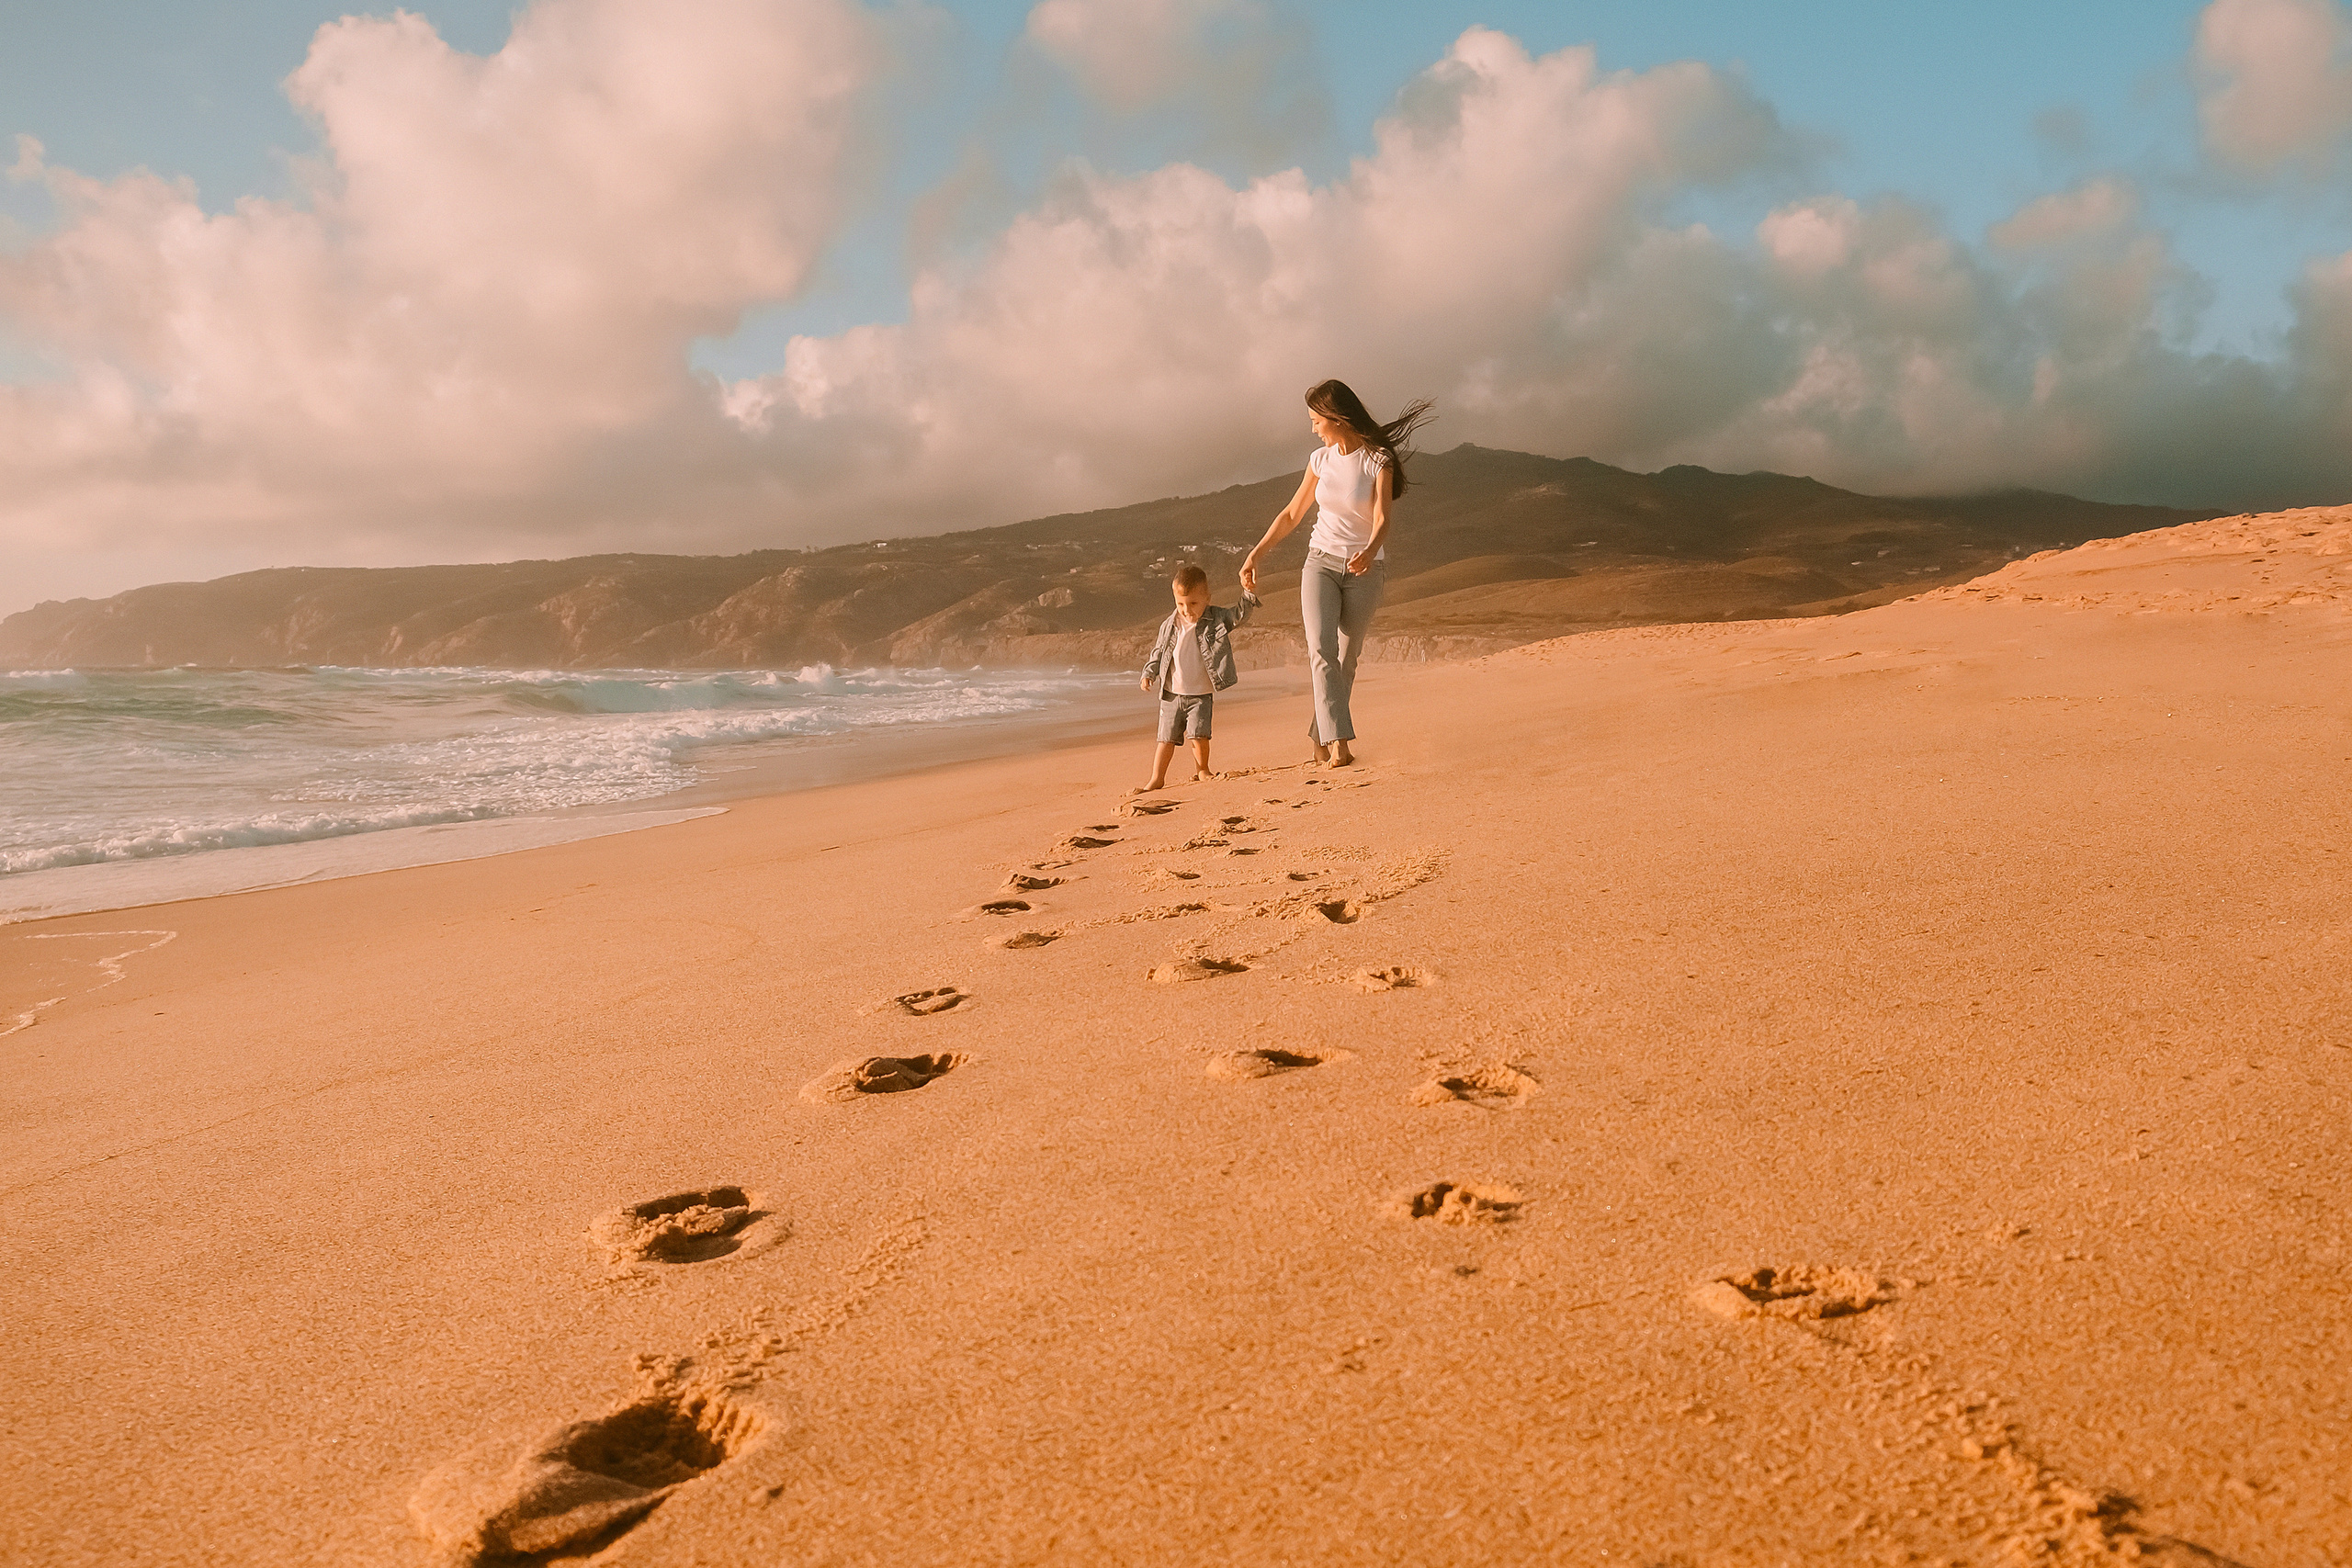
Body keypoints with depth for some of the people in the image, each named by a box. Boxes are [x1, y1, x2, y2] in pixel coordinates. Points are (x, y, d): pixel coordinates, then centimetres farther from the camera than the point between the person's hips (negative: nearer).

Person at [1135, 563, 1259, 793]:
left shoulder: (1216, 618, -3)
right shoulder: (1169, 626, 2)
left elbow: (1239, 615, -10)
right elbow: (1159, 651, 12)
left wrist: (1248, 595, -25)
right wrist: (1149, 673, 4)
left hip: (1201, 694, -2)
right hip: (1172, 693, 2)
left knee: (1198, 735, -13)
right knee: (1166, 738, 3)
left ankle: (1201, 770, 12)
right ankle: (1157, 779, 13)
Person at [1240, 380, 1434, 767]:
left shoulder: (1379, 460, -8)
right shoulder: (1320, 460, 7)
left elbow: (1382, 519, -19)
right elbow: (1291, 515, 17)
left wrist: (1370, 551, -40)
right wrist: (1255, 554, 13)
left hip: (1364, 570, -2)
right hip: (1320, 564, 3)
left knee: (1346, 659, 1)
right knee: (1321, 649, -18)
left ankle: (1321, 740, 17)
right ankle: (1340, 744, -27)